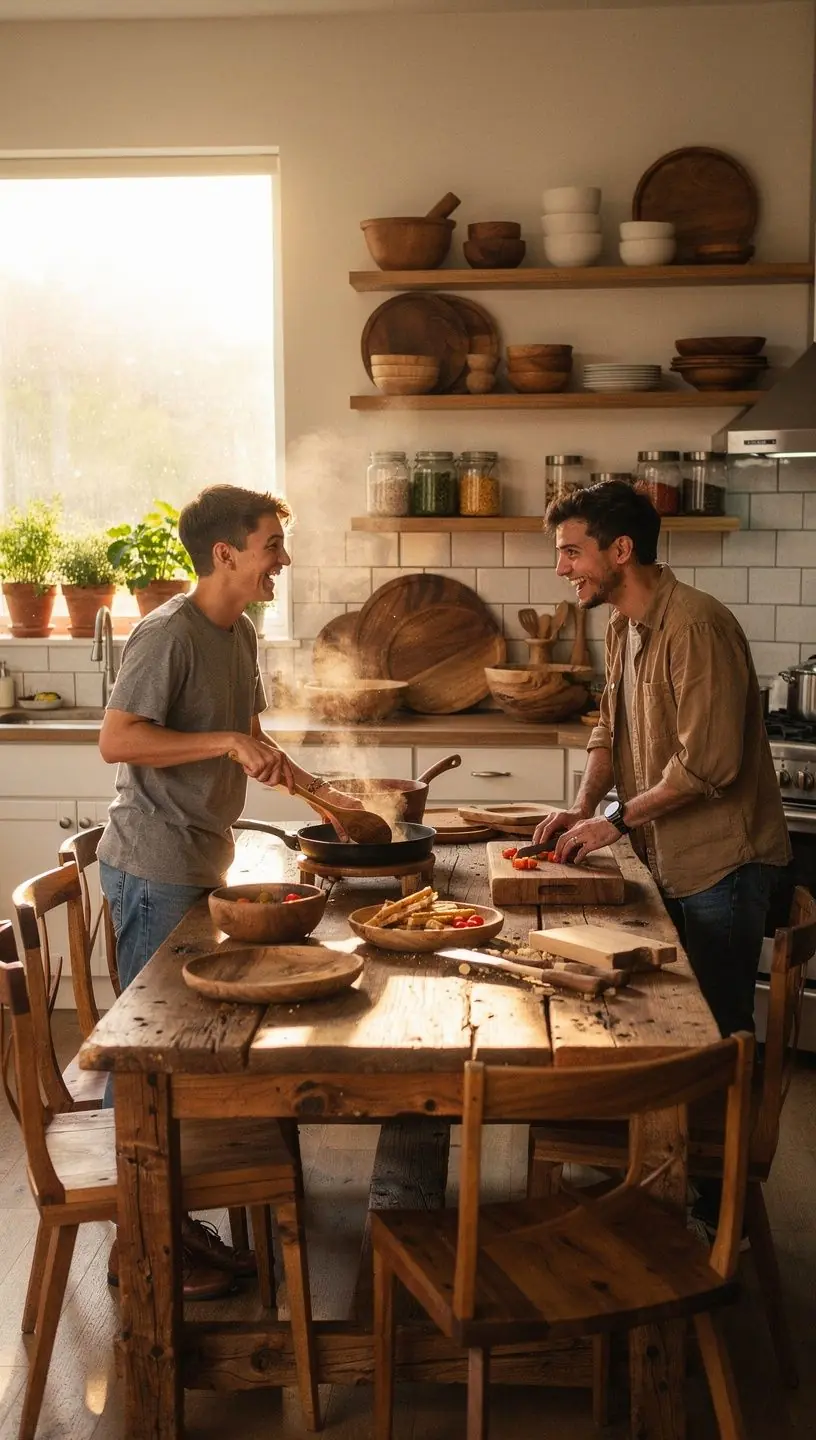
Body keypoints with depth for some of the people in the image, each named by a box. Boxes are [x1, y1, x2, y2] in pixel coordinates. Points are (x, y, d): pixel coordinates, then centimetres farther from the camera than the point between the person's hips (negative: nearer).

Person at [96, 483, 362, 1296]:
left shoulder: (239, 634, 11)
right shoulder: (169, 634, -17)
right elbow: (116, 740, -24)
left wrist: (317, 790, 13)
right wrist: (227, 742, -28)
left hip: (200, 869, 9)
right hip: (154, 871, -9)